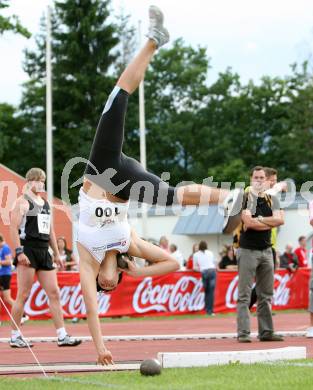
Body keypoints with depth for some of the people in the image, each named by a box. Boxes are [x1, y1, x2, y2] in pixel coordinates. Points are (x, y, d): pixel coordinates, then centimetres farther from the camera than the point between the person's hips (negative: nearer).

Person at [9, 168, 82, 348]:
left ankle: (62, 336, 2)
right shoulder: (23, 202, -4)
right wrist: (19, 252, -20)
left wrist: (57, 254, 19)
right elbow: (14, 228, -12)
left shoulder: (46, 203, 19)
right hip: (28, 251, -7)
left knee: (54, 293, 2)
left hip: (44, 252, 7)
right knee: (23, 295, -5)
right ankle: (15, 336, 3)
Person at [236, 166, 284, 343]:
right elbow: (248, 222, -18)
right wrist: (271, 222, -9)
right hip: (248, 250, -5)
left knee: (266, 295, 9)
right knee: (244, 295, -5)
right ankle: (243, 333, -5)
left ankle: (266, 332, 14)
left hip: (266, 250, 6)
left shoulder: (272, 199, 11)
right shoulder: (245, 198, -4)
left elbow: (280, 220, -5)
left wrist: (259, 219, -12)